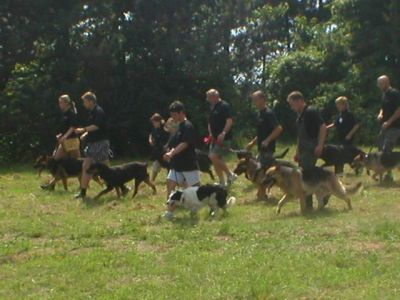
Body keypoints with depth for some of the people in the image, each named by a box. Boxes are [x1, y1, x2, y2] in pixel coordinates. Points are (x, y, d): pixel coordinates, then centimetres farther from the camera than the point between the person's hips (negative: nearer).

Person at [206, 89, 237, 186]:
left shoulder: (224, 106, -12)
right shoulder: (213, 108, 15)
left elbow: (230, 121, -21)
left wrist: (223, 133, -30)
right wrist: (211, 134, 12)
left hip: (223, 138, -9)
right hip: (215, 138, 9)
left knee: (214, 157, -17)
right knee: (217, 160, 8)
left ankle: (230, 174, -3)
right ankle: (222, 182, 15)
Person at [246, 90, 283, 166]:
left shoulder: (268, 113, -15)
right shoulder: (259, 113, 14)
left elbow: (279, 129, -22)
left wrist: (267, 140, -24)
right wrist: (253, 142, 18)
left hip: (267, 148, -10)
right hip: (262, 148, 10)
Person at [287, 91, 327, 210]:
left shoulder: (311, 112, -12)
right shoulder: (300, 115, 16)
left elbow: (323, 127, -18)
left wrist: (320, 145, -24)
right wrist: (297, 152, 22)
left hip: (312, 149, -10)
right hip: (303, 149, 10)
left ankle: (308, 205, -6)